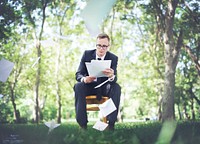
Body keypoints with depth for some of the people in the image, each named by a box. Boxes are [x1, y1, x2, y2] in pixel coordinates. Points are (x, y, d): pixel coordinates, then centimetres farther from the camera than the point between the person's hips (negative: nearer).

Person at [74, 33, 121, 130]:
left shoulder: (113, 58, -7)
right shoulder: (87, 54, -5)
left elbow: (114, 79, -17)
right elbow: (78, 74, -9)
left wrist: (112, 76, -45)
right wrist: (84, 79, -35)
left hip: (104, 88, 0)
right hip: (89, 86, 0)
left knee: (116, 87, -31)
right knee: (78, 86, -31)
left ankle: (111, 123, -33)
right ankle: (82, 124, -33)